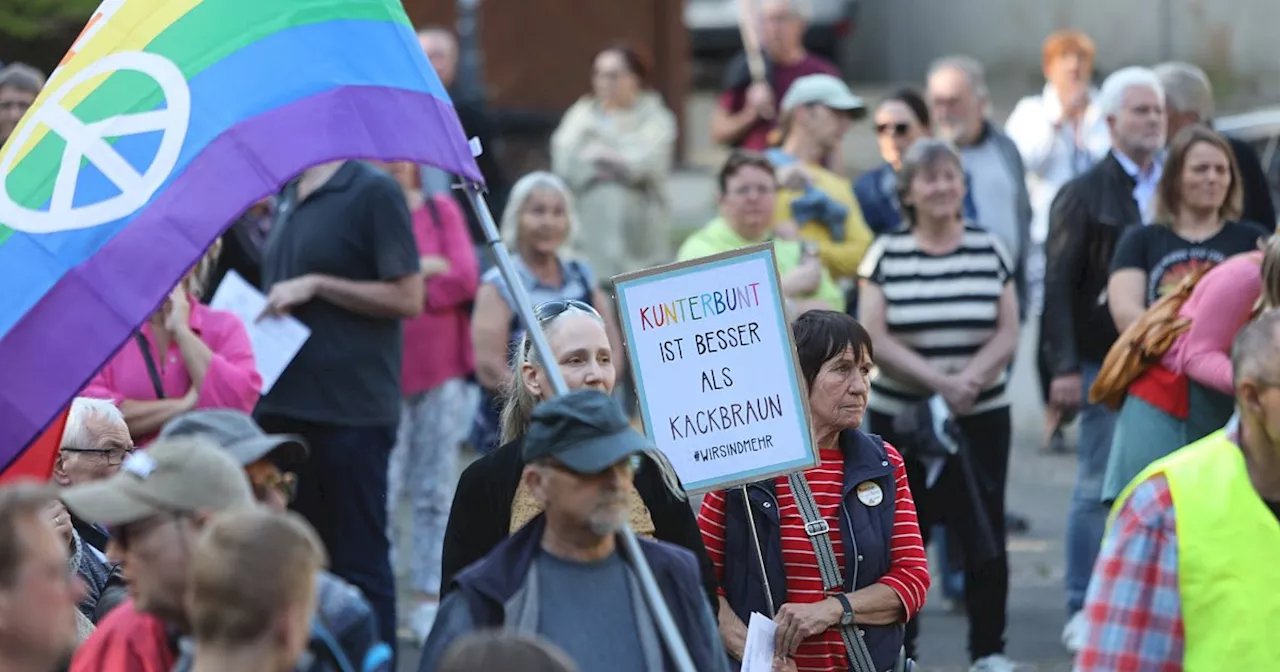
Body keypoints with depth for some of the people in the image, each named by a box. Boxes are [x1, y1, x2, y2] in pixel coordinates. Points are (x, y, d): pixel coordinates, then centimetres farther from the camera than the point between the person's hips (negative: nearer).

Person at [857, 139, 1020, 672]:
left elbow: (1007, 334, 1)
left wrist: (970, 378, -17)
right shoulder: (886, 255, 0)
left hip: (981, 416, 1)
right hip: (900, 416, -1)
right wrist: (938, 381, -18)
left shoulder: (990, 251, 4)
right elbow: (874, 339, -7)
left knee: (984, 532, -1)